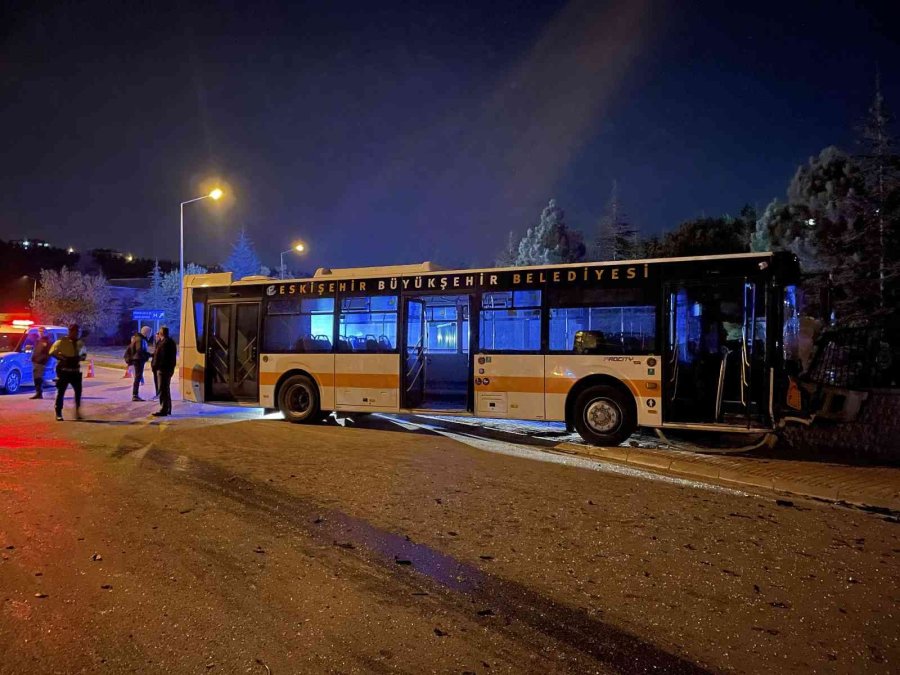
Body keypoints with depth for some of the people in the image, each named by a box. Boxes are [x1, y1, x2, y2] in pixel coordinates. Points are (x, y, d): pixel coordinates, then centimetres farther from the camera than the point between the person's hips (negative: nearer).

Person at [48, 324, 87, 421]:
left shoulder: (80, 343, 7)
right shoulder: (61, 342, -7)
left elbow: (84, 354, 20)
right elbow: (52, 352, -8)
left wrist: (80, 358, -3)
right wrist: (63, 358, -20)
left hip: (76, 370, 4)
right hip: (64, 370, -4)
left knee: (78, 391, 4)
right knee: (61, 392, 2)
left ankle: (77, 412, 16)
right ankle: (58, 414, 11)